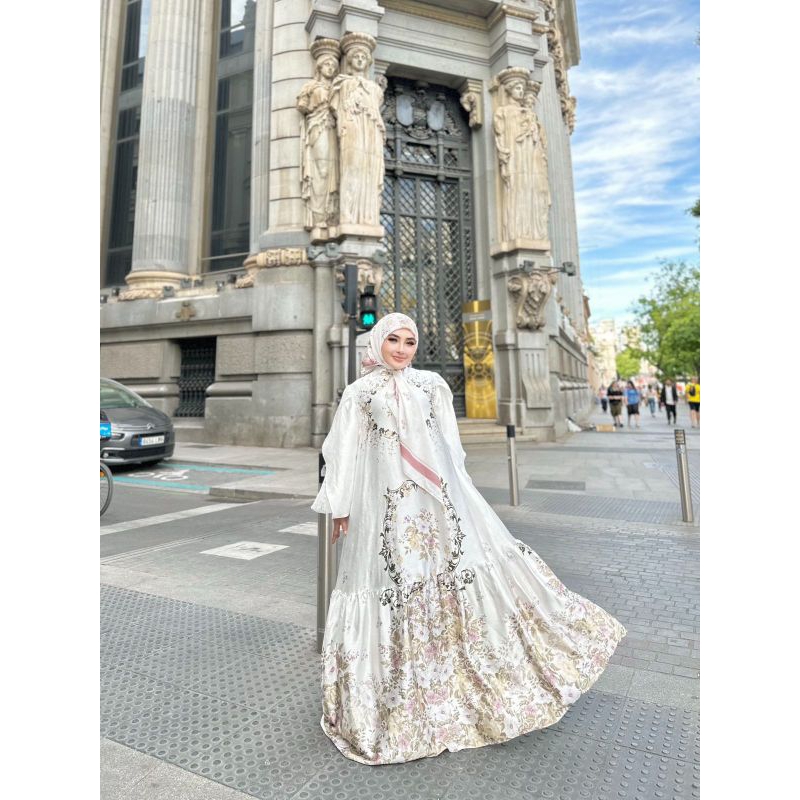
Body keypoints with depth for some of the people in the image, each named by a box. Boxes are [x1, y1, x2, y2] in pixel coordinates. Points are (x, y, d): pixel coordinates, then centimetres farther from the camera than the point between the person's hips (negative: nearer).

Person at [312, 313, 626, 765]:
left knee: (458, 563, 4)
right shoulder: (359, 392, 5)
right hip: (386, 500, -1)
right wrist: (342, 507, 2)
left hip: (437, 493, 2)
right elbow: (346, 451, 4)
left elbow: (450, 440, 12)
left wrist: (454, 490, 11)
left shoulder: (432, 384, 9)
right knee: (391, 579, 4)